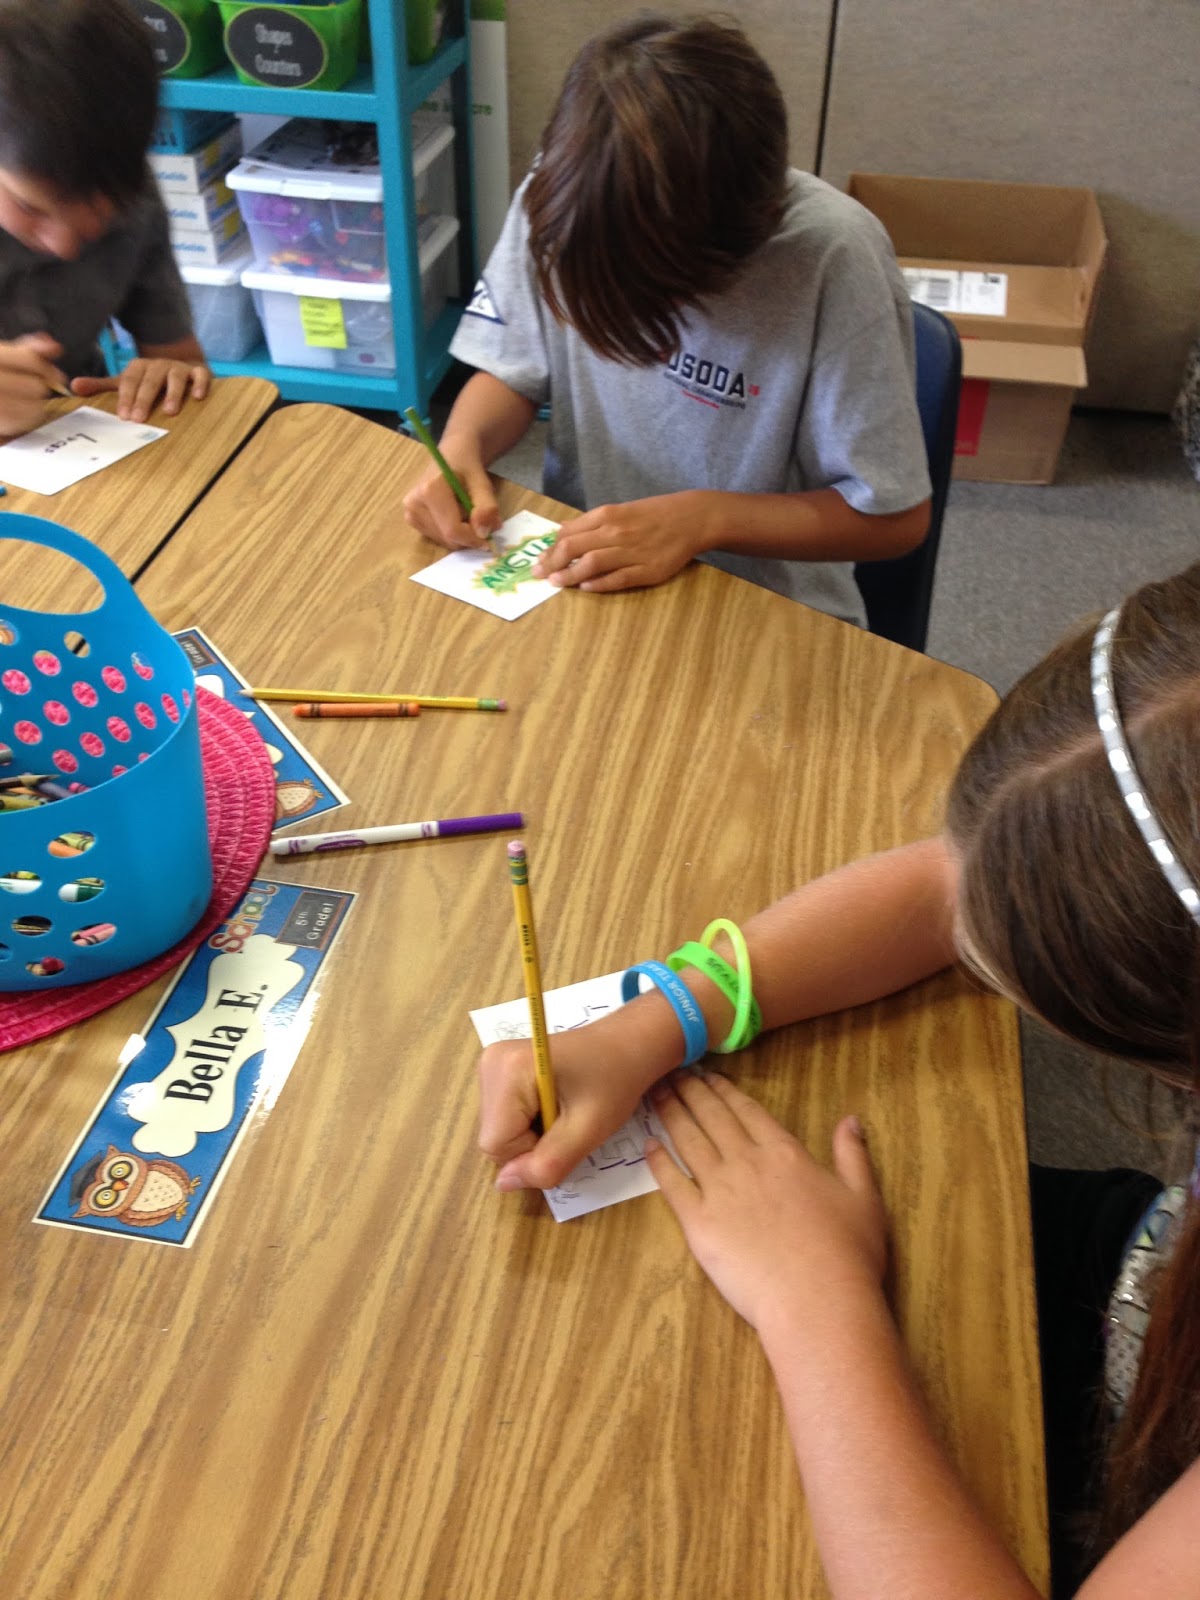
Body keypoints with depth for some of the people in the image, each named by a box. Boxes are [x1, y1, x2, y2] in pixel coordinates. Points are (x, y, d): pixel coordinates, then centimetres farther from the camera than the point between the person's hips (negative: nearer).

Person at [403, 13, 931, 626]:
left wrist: (703, 518, -27)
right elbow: (513, 373, 4)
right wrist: (461, 445, -17)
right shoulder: (560, 197, -13)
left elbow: (893, 515, -17)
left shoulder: (831, 255, -25)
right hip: (577, 574, 3)